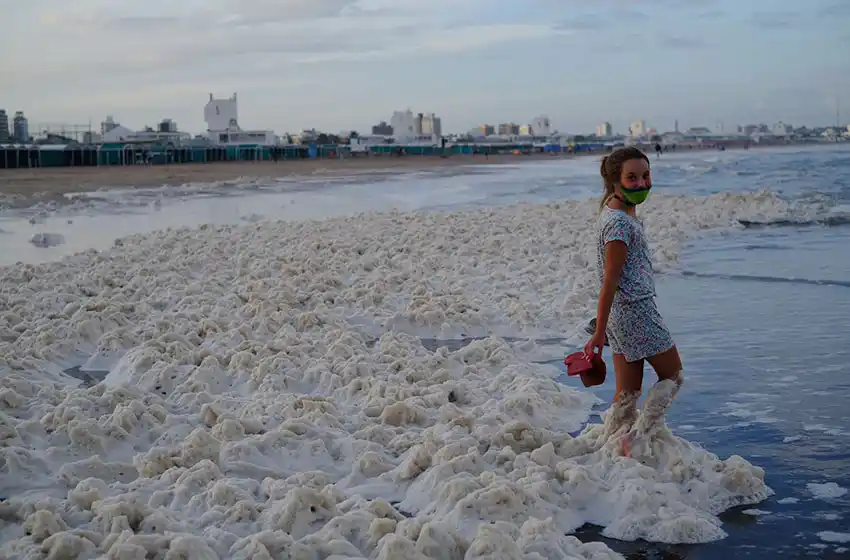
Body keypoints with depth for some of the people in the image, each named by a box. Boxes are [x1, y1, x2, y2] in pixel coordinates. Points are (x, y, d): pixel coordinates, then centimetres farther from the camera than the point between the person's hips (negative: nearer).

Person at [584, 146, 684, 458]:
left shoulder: (616, 210, 10)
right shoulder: (620, 222, -21)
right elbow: (610, 281, -21)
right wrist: (599, 333, -19)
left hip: (622, 314, 9)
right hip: (636, 312, -9)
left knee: (628, 394, 12)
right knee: (672, 375, 9)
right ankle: (637, 438, 6)